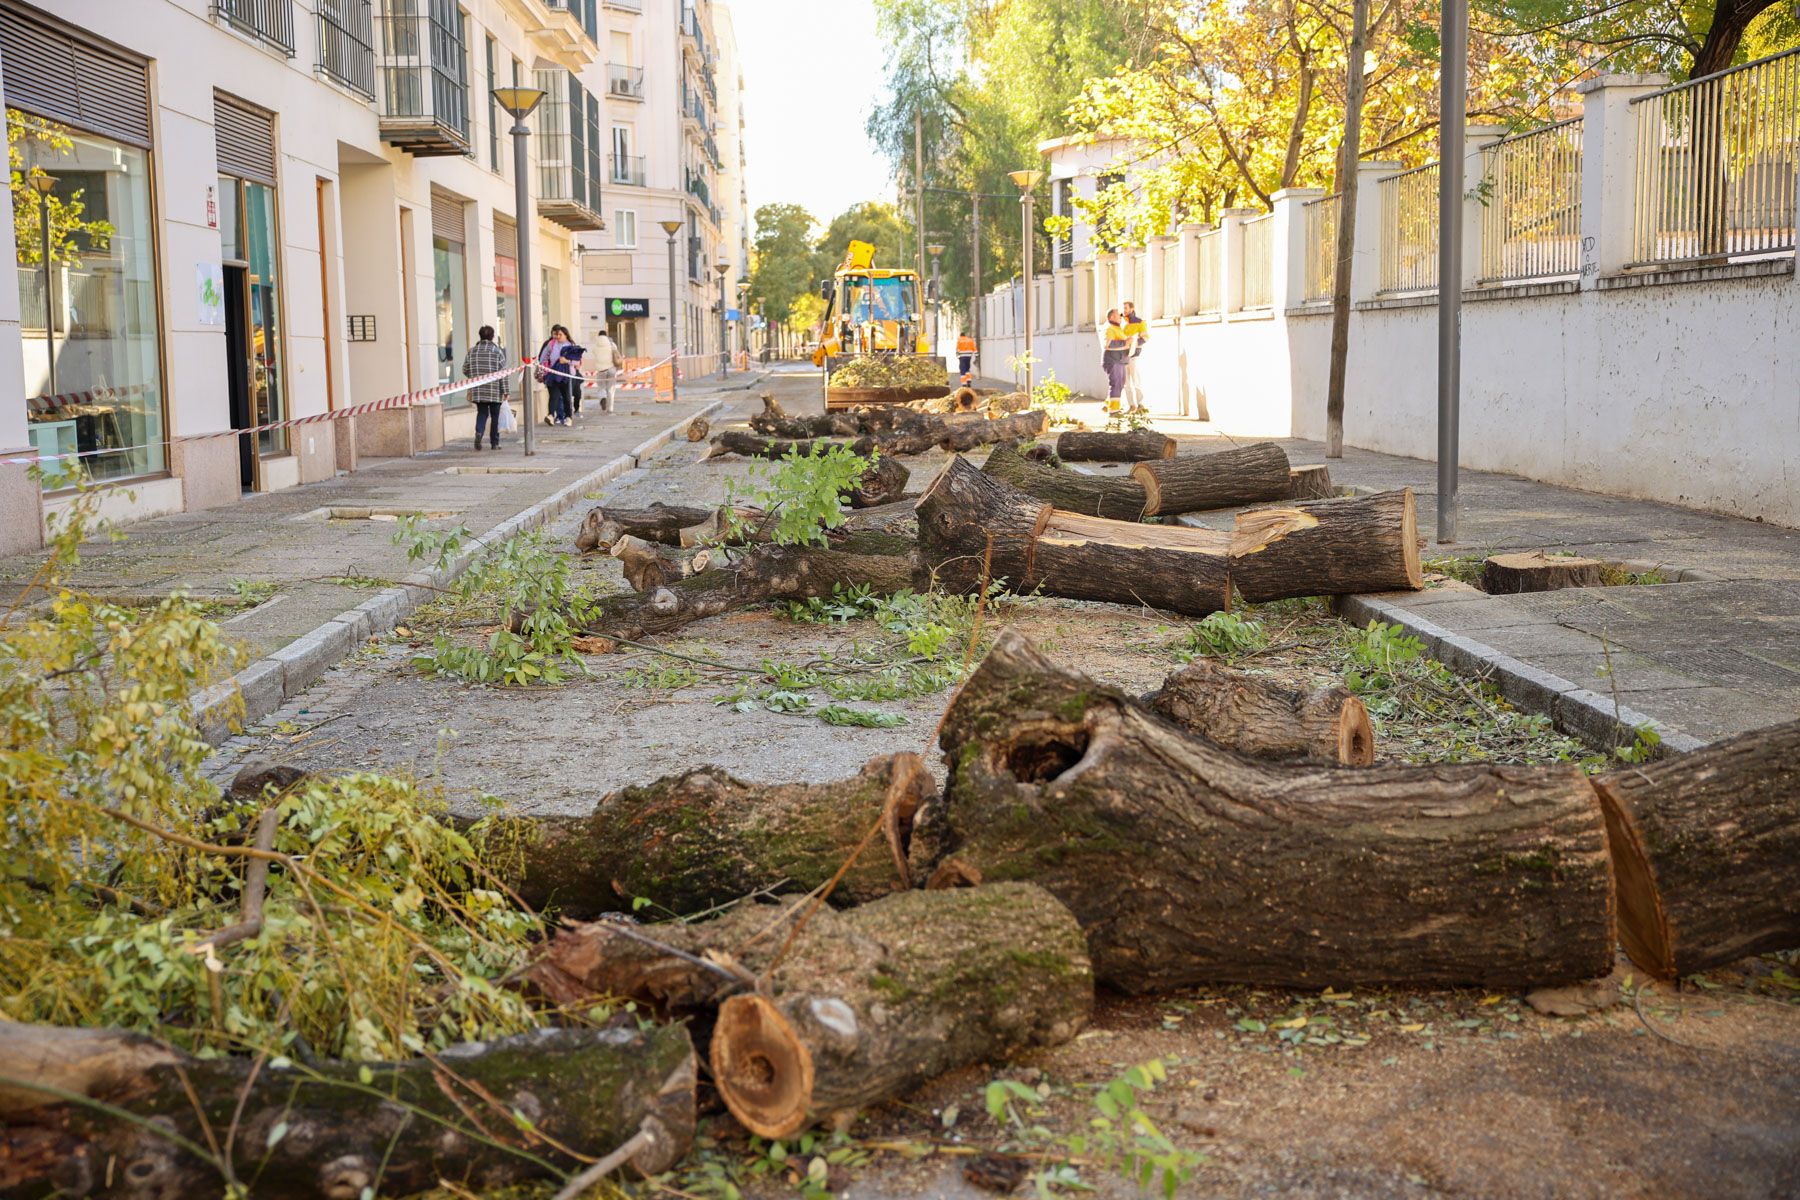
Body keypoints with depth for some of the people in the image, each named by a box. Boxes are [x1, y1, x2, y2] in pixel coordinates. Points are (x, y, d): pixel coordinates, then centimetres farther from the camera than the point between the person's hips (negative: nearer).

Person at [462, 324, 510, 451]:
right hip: (495, 392, -2)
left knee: (481, 413, 11)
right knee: (495, 416, 8)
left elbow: (465, 370, 7)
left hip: (478, 391, 2)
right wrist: (504, 391, -1)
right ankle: (495, 443, 11)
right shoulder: (497, 351, -5)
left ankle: (479, 432, -16)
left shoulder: (472, 351, 3)